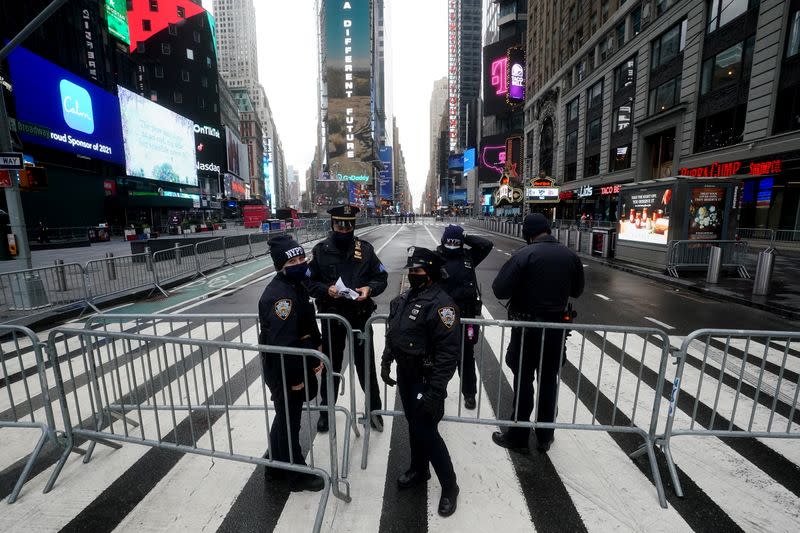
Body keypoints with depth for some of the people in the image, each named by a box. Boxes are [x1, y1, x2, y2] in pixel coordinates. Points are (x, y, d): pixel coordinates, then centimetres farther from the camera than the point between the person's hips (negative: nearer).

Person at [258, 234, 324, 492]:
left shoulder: (297, 285, 4)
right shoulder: (279, 295, -27)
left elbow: (309, 325, 11)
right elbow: (282, 343, -29)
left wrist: (314, 359, 12)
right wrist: (295, 378, -20)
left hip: (298, 364, 10)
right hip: (283, 372, -10)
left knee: (285, 418, 25)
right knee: (289, 422, 12)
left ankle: (275, 468, 47)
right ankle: (297, 475, 35)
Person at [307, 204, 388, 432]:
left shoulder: (365, 248, -4)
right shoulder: (321, 250, -4)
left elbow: (382, 278, 1)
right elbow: (310, 283, 0)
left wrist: (369, 289, -19)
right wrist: (326, 289, -20)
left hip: (360, 316, 0)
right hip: (331, 317, 1)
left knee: (366, 364, 12)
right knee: (331, 365, 17)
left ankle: (374, 409, 34)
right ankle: (326, 411, 40)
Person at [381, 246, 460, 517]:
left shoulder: (440, 303, -23)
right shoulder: (404, 299, 4)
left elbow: (448, 352, -25)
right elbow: (392, 334, 16)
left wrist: (435, 392, -24)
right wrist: (386, 362, 13)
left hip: (425, 380, -8)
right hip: (404, 374, 8)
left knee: (427, 432, 2)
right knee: (414, 424, 23)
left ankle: (449, 486, 26)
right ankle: (419, 469, 46)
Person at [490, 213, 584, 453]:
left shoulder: (524, 255, -18)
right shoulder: (570, 256, 0)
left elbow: (500, 290, -21)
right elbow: (576, 290, 12)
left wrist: (522, 286, -2)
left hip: (527, 327, -4)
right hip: (557, 326, 5)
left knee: (523, 381, 8)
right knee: (549, 380, 16)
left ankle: (518, 437, 22)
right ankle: (545, 437, 31)